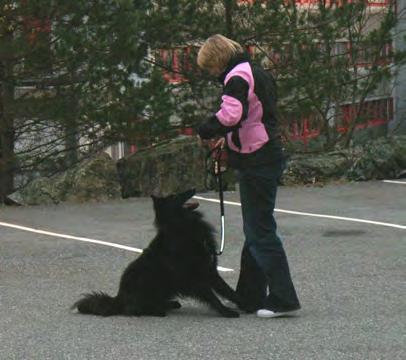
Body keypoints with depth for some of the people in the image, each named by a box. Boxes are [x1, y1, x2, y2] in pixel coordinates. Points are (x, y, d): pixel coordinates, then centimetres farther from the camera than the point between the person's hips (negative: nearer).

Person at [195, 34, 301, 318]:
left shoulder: (237, 76, -13)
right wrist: (228, 136, 12)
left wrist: (205, 132, -14)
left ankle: (283, 300, -7)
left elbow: (231, 114, -29)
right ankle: (250, 297, 23)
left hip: (256, 161, -10)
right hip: (269, 155, 10)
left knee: (260, 231, -6)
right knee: (256, 230, 15)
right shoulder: (256, 72, 18)